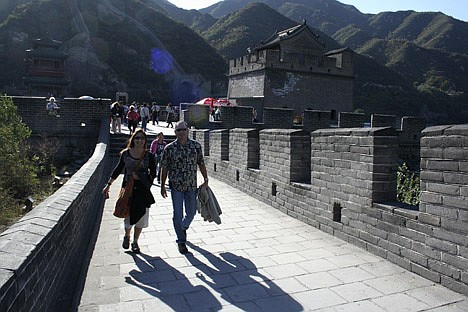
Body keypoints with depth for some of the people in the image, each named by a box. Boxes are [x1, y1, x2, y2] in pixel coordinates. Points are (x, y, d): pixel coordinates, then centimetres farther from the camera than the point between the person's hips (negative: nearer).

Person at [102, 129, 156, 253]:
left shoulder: (149, 156, -3)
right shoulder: (125, 154, 1)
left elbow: (153, 174, 0)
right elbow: (117, 170, 12)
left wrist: (139, 176, -14)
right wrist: (108, 185, 16)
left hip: (143, 191, 0)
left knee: (141, 217, 5)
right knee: (128, 216, 1)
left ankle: (135, 242, 28)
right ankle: (127, 236, 34)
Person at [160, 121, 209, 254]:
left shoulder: (196, 146, 0)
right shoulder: (169, 148, -5)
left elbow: (201, 163, 7)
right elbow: (164, 168, 0)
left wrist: (206, 180, 4)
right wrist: (162, 186, 0)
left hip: (191, 186, 2)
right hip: (176, 186, -2)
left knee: (191, 212, 14)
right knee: (178, 214, 0)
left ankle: (183, 227, 45)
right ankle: (181, 241, 16)